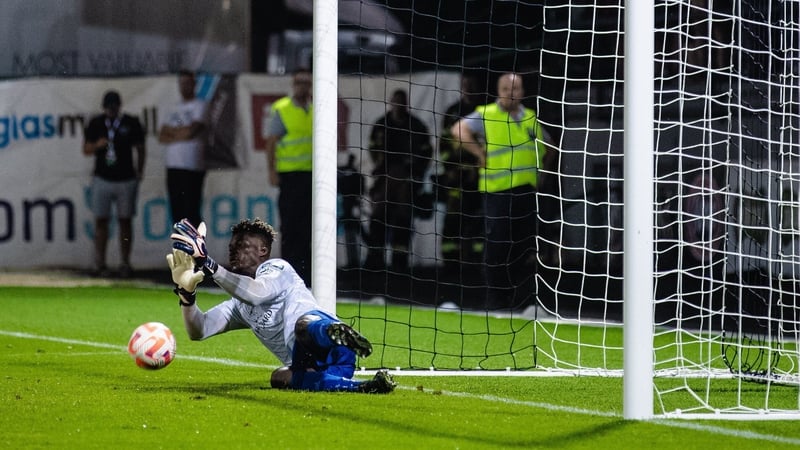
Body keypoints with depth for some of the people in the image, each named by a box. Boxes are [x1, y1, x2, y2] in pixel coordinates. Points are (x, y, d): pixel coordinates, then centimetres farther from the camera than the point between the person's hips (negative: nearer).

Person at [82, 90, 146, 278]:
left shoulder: (131, 124, 2)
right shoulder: (95, 124, 6)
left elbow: (140, 149, 9)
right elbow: (86, 149, 9)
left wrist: (139, 171, 1)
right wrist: (97, 145, -13)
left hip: (126, 180, -1)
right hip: (102, 178, 1)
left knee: (125, 221, 1)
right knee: (101, 221, -1)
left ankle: (125, 264, 6)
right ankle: (100, 264, 3)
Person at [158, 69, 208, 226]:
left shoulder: (200, 106, 1)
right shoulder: (173, 110, 20)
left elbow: (191, 131, -12)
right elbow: (162, 137, 11)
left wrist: (171, 131, 2)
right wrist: (180, 134, -5)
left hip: (192, 167, -6)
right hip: (172, 166, 6)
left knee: (191, 211, -11)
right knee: (177, 212, 6)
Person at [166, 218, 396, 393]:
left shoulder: (277, 268, 12)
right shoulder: (238, 307, 35)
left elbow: (257, 293, -11)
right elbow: (198, 331, 26)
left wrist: (208, 265, -13)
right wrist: (186, 293, 8)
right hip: (308, 365, 6)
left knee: (303, 324, -41)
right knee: (280, 379, -31)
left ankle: (338, 334, -78)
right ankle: (362, 387, -46)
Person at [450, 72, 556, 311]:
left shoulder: (531, 119, 16)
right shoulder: (486, 115, -1)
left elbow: (548, 150, 29)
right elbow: (459, 130, -16)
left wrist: (539, 170, 15)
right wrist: (482, 156, -15)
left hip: (527, 190, 5)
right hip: (497, 191, -5)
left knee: (526, 245, 5)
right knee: (497, 245, -5)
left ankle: (521, 298, 12)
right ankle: (495, 297, 3)